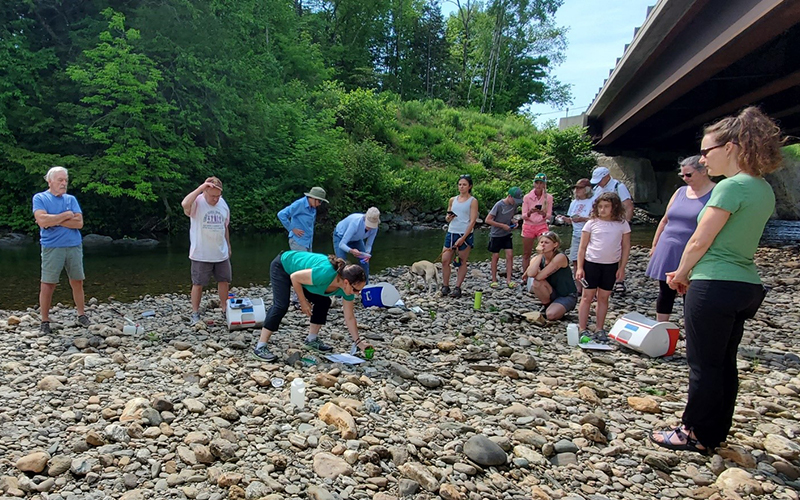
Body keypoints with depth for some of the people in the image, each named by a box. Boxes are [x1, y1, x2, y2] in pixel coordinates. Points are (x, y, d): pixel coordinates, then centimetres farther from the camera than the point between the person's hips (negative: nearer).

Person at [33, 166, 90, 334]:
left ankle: (82, 315, 20)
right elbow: (42, 220, -16)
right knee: (48, 284, 0)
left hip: (74, 246, 3)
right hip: (52, 247, -3)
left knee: (77, 282, 8)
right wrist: (66, 215, -8)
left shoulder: (71, 199, 9)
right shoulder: (40, 198, 1)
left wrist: (55, 221, -11)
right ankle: (45, 321, 10)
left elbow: (79, 223, -3)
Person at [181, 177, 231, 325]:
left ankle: (225, 309, 27)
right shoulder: (197, 202, -13)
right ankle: (195, 314, 17)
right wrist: (201, 188, -33)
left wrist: (228, 246, 17)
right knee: (198, 284, 5)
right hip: (201, 255, -5)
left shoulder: (223, 203, 3)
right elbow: (185, 204, -39)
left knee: (224, 281, 13)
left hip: (221, 253, 5)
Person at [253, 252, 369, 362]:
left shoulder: (347, 287, -19)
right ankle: (260, 347, -13)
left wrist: (359, 342, -12)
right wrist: (303, 302, -18)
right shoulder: (324, 274, -42)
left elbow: (349, 318, -9)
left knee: (323, 302, 0)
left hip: (300, 265, 7)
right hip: (282, 266, -7)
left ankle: (312, 339, 14)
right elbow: (294, 277, -27)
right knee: (281, 305, -20)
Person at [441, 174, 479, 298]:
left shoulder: (473, 201, -2)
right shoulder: (452, 200, 12)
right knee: (445, 260, -2)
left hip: (465, 235, -4)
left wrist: (463, 238, -15)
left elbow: (472, 221, -8)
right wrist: (448, 217, -6)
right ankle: (445, 287, 9)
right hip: (451, 233, 4)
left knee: (462, 262, 3)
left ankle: (457, 288, 9)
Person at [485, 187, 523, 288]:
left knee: (510, 255, -4)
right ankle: (494, 280, 13)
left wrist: (513, 222, -6)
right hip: (496, 234, -5)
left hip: (507, 234, 5)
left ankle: (508, 280, 1)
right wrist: (502, 225, -21)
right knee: (495, 256, 2)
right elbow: (488, 220, -19)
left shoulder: (514, 205, -1)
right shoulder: (499, 205, -19)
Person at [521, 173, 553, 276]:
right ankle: (525, 277, 14)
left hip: (542, 226, 0)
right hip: (528, 226, 0)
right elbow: (523, 216, -4)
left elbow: (549, 216, -2)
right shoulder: (527, 197, -4)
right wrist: (530, 212, -26)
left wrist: (543, 213, -25)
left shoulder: (548, 197, -3)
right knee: (526, 254, 4)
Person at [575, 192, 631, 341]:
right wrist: (580, 267, -6)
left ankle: (600, 330, 19)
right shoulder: (592, 223, -3)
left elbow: (626, 247, 5)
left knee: (603, 298, 10)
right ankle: (583, 330, 6)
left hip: (611, 266, 2)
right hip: (591, 263, -1)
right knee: (587, 297, 2)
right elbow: (582, 247, -1)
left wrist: (622, 268, 1)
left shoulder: (622, 224, 1)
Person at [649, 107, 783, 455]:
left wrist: (680, 275, 3)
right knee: (724, 363, 16)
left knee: (704, 364, 3)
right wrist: (688, 273, 13)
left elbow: (699, 242, -14)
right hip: (746, 285, 9)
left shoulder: (731, 187, -16)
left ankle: (697, 435, 16)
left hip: (715, 287, -9)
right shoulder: (763, 189, 12)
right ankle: (716, 432, 28)